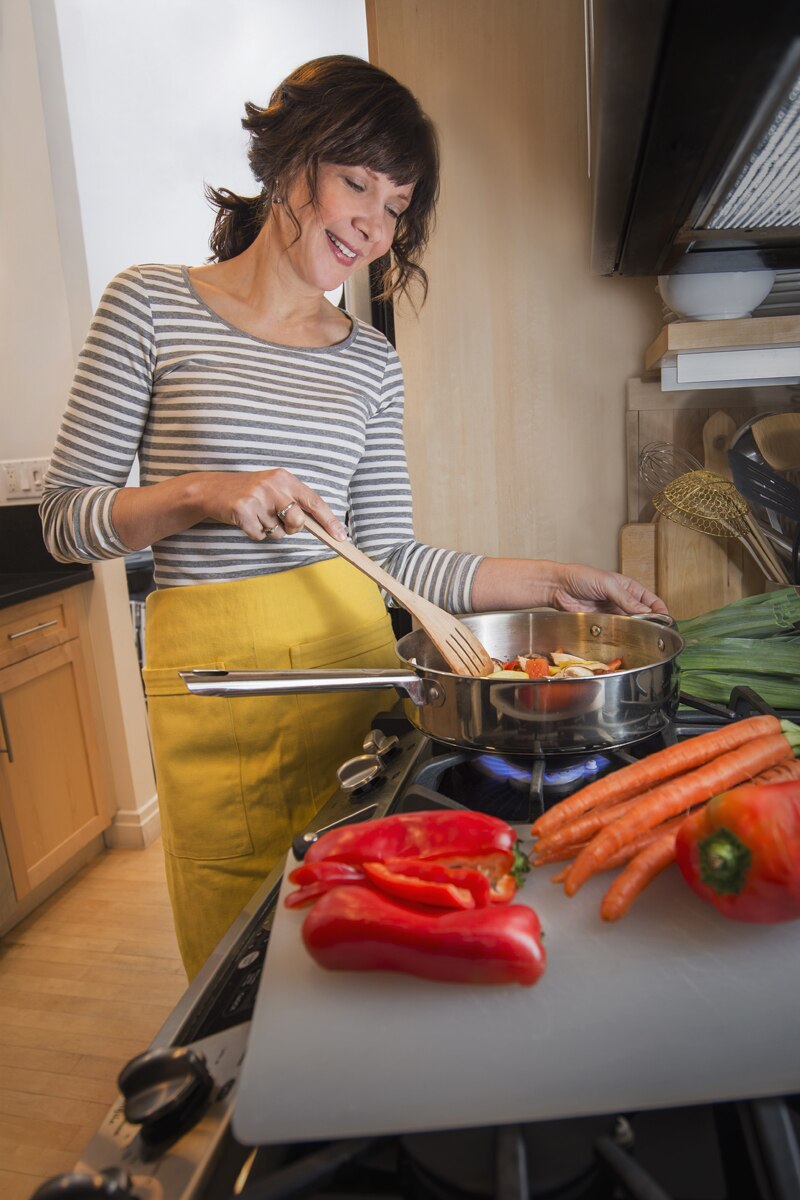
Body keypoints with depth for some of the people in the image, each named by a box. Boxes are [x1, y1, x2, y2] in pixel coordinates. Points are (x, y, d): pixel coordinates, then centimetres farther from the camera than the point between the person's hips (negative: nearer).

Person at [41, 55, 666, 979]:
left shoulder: (371, 363, 9)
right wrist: (202, 493, -16)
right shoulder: (151, 303, 1)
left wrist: (550, 581, 4)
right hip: (216, 676, -2)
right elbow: (65, 519, 0)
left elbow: (389, 555, 8)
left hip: (354, 654, 3)